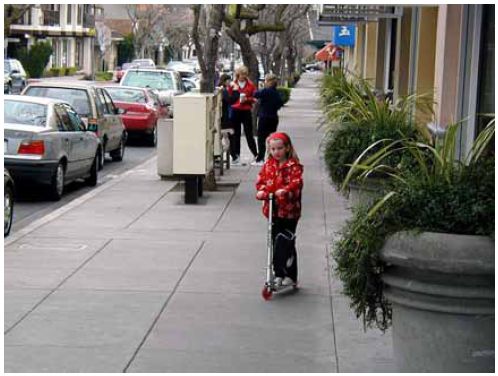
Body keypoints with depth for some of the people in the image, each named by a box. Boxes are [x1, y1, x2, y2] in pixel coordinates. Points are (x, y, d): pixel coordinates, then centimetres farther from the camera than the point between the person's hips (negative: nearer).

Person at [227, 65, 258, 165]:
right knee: (236, 134, 5)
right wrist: (232, 89, -13)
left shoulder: (250, 85, 2)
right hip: (235, 111, 1)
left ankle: (256, 155, 9)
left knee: (249, 134, 1)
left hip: (246, 112, -1)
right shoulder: (233, 84, 4)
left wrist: (247, 99, -14)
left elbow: (254, 98, 4)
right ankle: (236, 156, 11)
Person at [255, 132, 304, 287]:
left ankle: (291, 275, 9)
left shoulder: (293, 165, -7)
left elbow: (297, 182, -19)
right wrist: (261, 191, -16)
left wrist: (285, 190, -35)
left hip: (289, 210, -5)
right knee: (275, 243, 10)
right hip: (272, 209, 5)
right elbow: (261, 180, 4)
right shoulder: (268, 165, 7)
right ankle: (278, 274, 20)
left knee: (288, 243, 0)